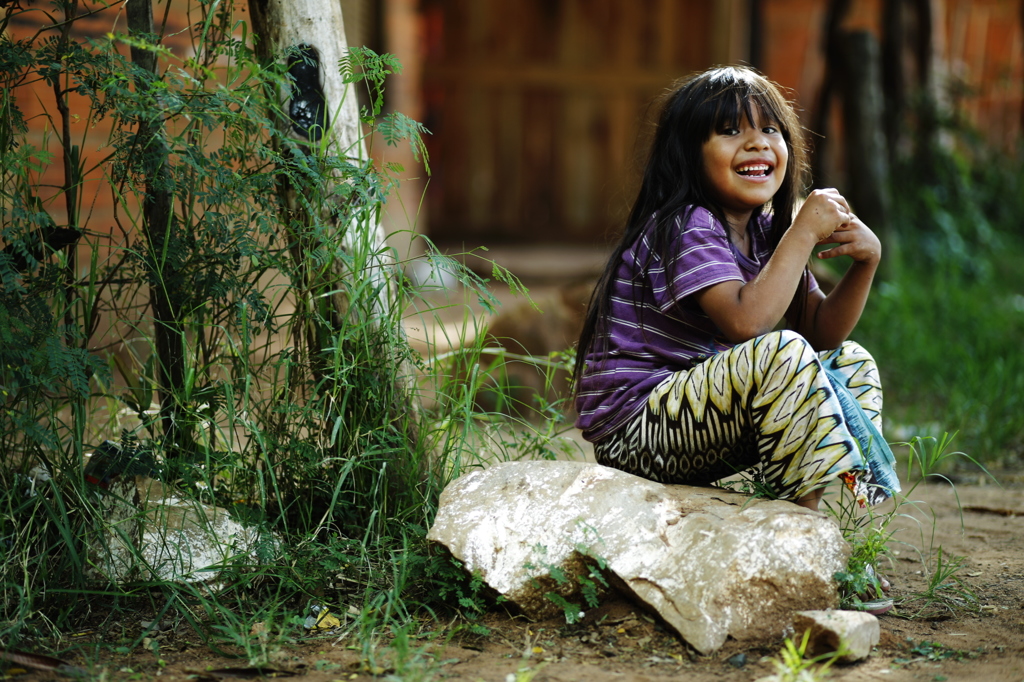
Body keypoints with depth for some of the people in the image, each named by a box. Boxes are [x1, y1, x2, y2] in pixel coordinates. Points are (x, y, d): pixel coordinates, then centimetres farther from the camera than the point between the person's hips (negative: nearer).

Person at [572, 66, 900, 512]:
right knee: (783, 353, -30)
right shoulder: (685, 228, -16)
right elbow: (746, 320, -31)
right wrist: (804, 232, -23)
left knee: (851, 364, 12)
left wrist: (866, 261, -7)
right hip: (633, 429, -10)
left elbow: (820, 331, 10)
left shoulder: (765, 232, 11)